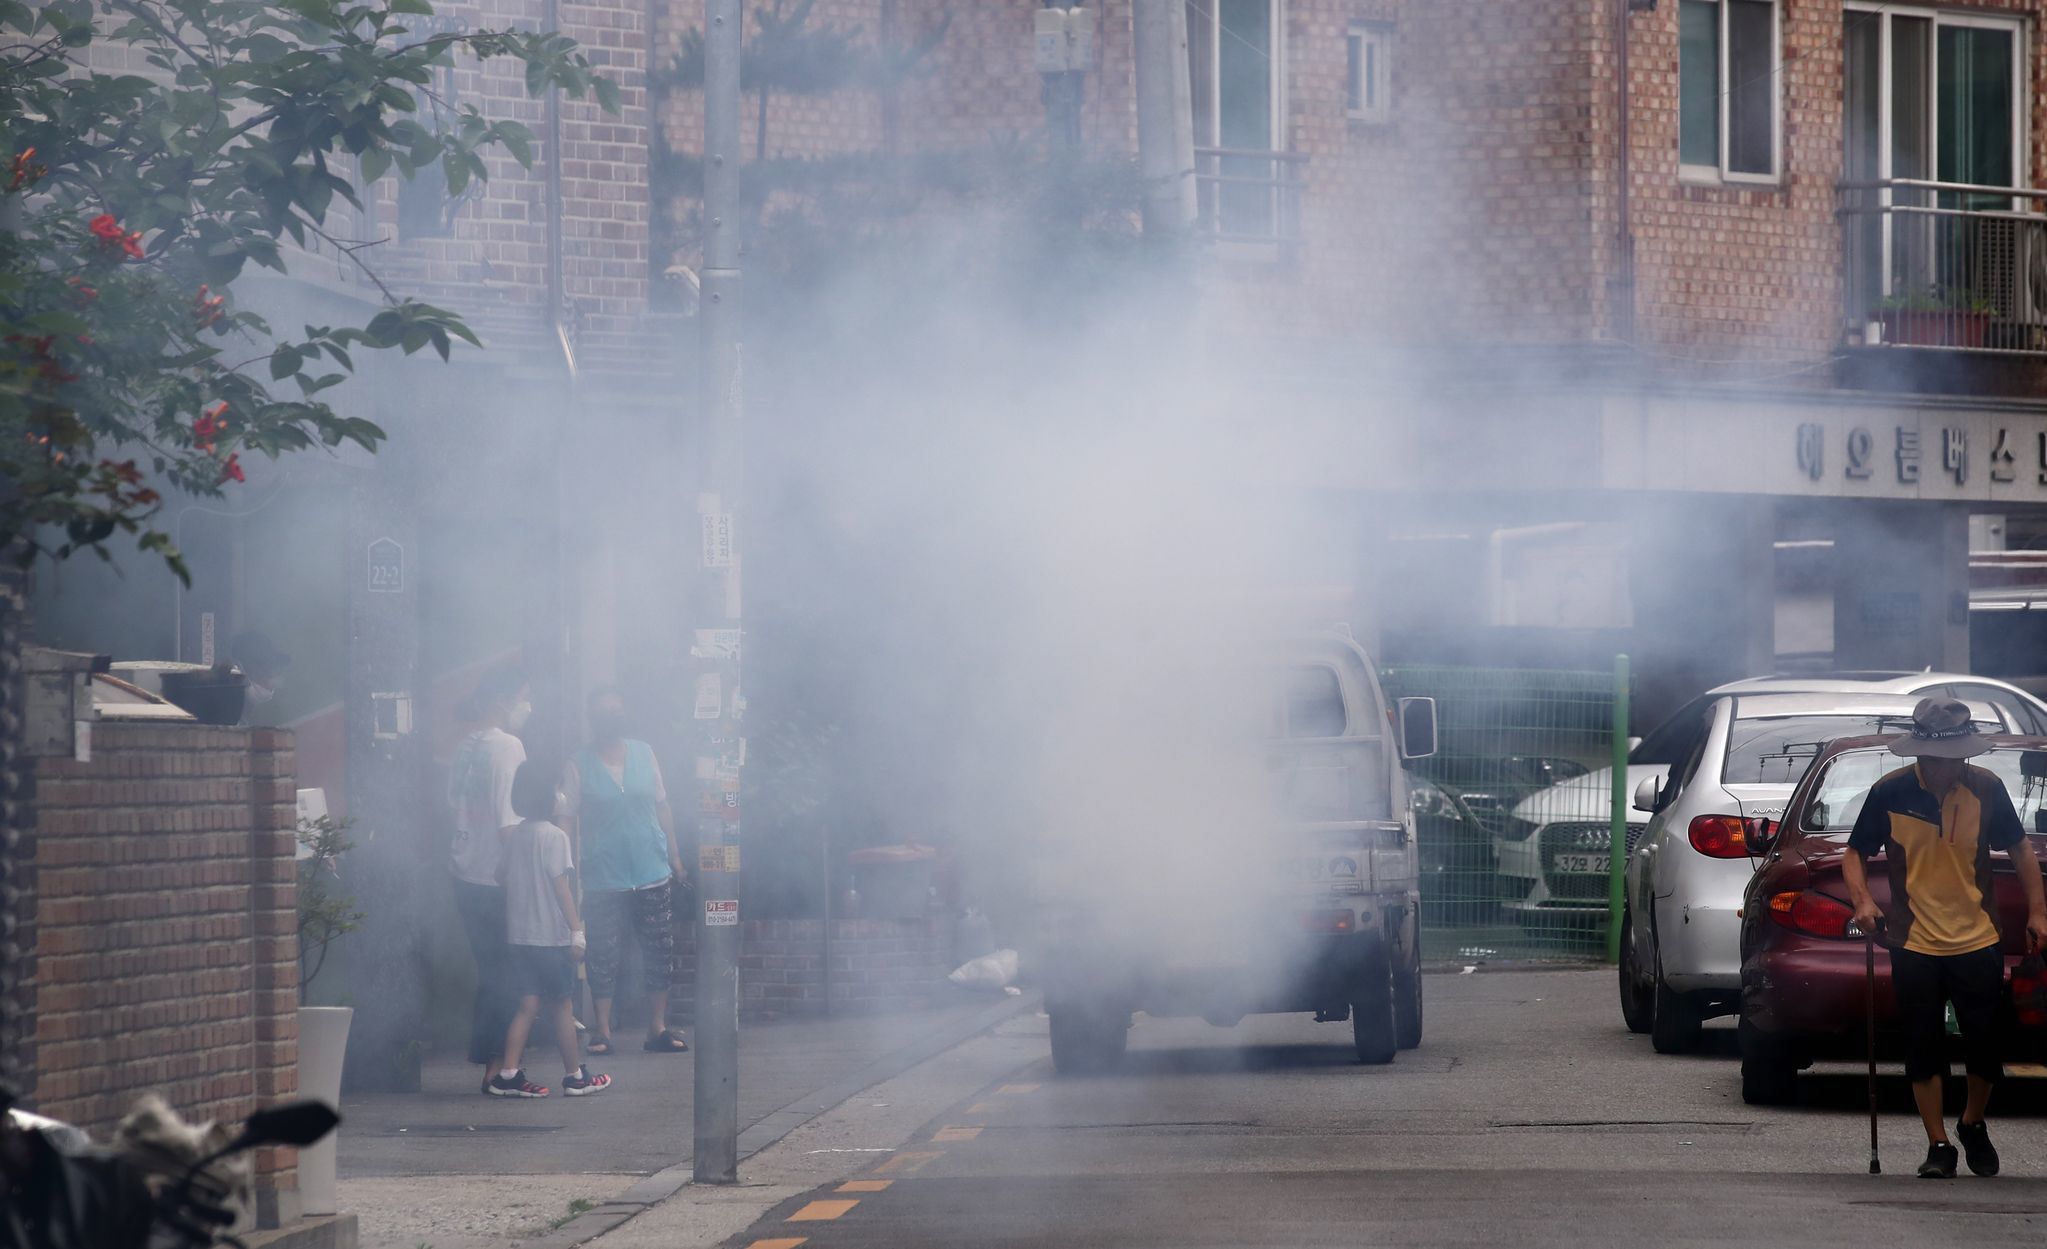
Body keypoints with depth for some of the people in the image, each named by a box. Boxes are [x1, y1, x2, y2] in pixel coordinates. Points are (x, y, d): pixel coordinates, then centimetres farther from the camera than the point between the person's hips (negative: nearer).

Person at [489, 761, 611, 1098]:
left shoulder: (513, 837, 7)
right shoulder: (554, 836, -12)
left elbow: (507, 881, 12)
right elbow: (561, 887, -14)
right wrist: (577, 931, -12)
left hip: (518, 935, 6)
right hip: (551, 936, -6)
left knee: (528, 1005, 6)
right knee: (562, 1007, 5)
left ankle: (508, 1073, -5)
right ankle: (574, 1076, 13)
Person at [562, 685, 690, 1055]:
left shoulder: (643, 753, 7)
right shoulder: (579, 765, -2)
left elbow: (662, 807, 12)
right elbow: (568, 819, -2)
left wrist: (675, 857, 10)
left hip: (653, 873, 3)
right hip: (604, 880, -3)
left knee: (660, 954, 4)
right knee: (603, 956, -2)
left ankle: (657, 1028, 13)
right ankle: (603, 1031, 6)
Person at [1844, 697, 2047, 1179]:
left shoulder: (1985, 788, -5)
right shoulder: (1890, 793, -8)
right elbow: (1856, 854, 2)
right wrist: (1861, 899, -16)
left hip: (1978, 941, 1)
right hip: (1914, 945, -1)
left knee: (1986, 1048, 3)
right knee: (1924, 1049, -1)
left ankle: (1973, 1126, 28)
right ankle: (1938, 1146, 11)